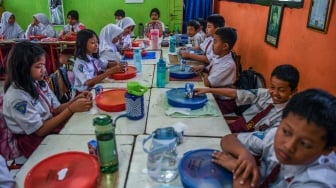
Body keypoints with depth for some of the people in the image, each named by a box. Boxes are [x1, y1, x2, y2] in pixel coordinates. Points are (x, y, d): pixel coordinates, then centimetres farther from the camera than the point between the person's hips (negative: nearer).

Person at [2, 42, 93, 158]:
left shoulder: (39, 83, -2)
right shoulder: (17, 97, -22)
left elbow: (56, 109, 3)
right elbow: (41, 130, -21)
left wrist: (76, 100, -16)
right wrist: (71, 109, -26)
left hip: (51, 124, 6)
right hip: (35, 141, -6)